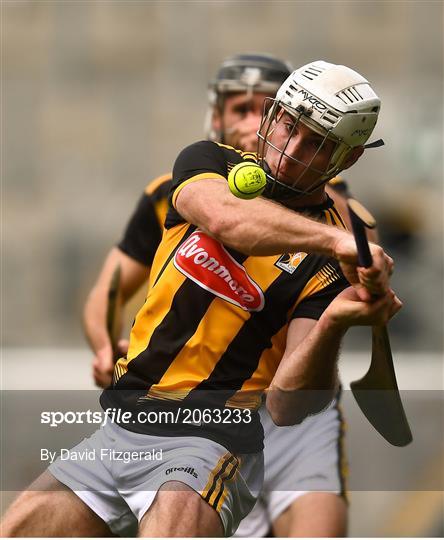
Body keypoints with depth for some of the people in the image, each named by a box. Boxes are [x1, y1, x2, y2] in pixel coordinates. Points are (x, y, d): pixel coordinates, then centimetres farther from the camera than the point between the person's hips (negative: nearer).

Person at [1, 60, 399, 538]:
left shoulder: (334, 265, -3)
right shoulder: (211, 162, 7)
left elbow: (285, 406, -12)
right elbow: (225, 218, -21)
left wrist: (331, 325, -30)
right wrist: (335, 242, -35)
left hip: (213, 439, -4)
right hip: (120, 426, 5)